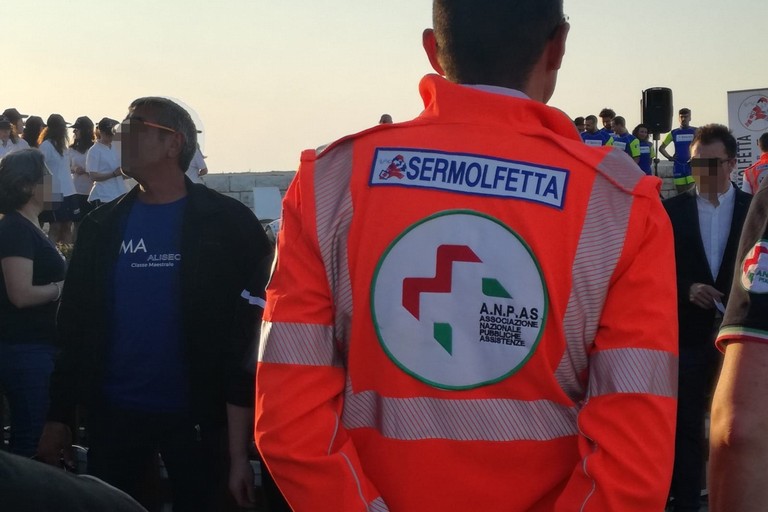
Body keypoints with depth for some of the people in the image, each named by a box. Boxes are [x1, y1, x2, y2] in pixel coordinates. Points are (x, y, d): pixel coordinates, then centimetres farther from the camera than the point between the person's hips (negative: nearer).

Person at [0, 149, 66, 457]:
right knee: (32, 439, -6)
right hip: (25, 350, -10)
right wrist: (62, 287, -11)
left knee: (30, 434, 14)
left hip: (35, 347, 10)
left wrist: (63, 281, 7)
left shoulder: (26, 227, 13)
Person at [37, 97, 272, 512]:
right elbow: (75, 323, 8)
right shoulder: (102, 226, 6)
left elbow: (245, 339, -10)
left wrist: (240, 448, -13)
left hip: (195, 417, -3)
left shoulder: (226, 225, -7)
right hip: (113, 414, 4)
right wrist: (59, 416, 6)